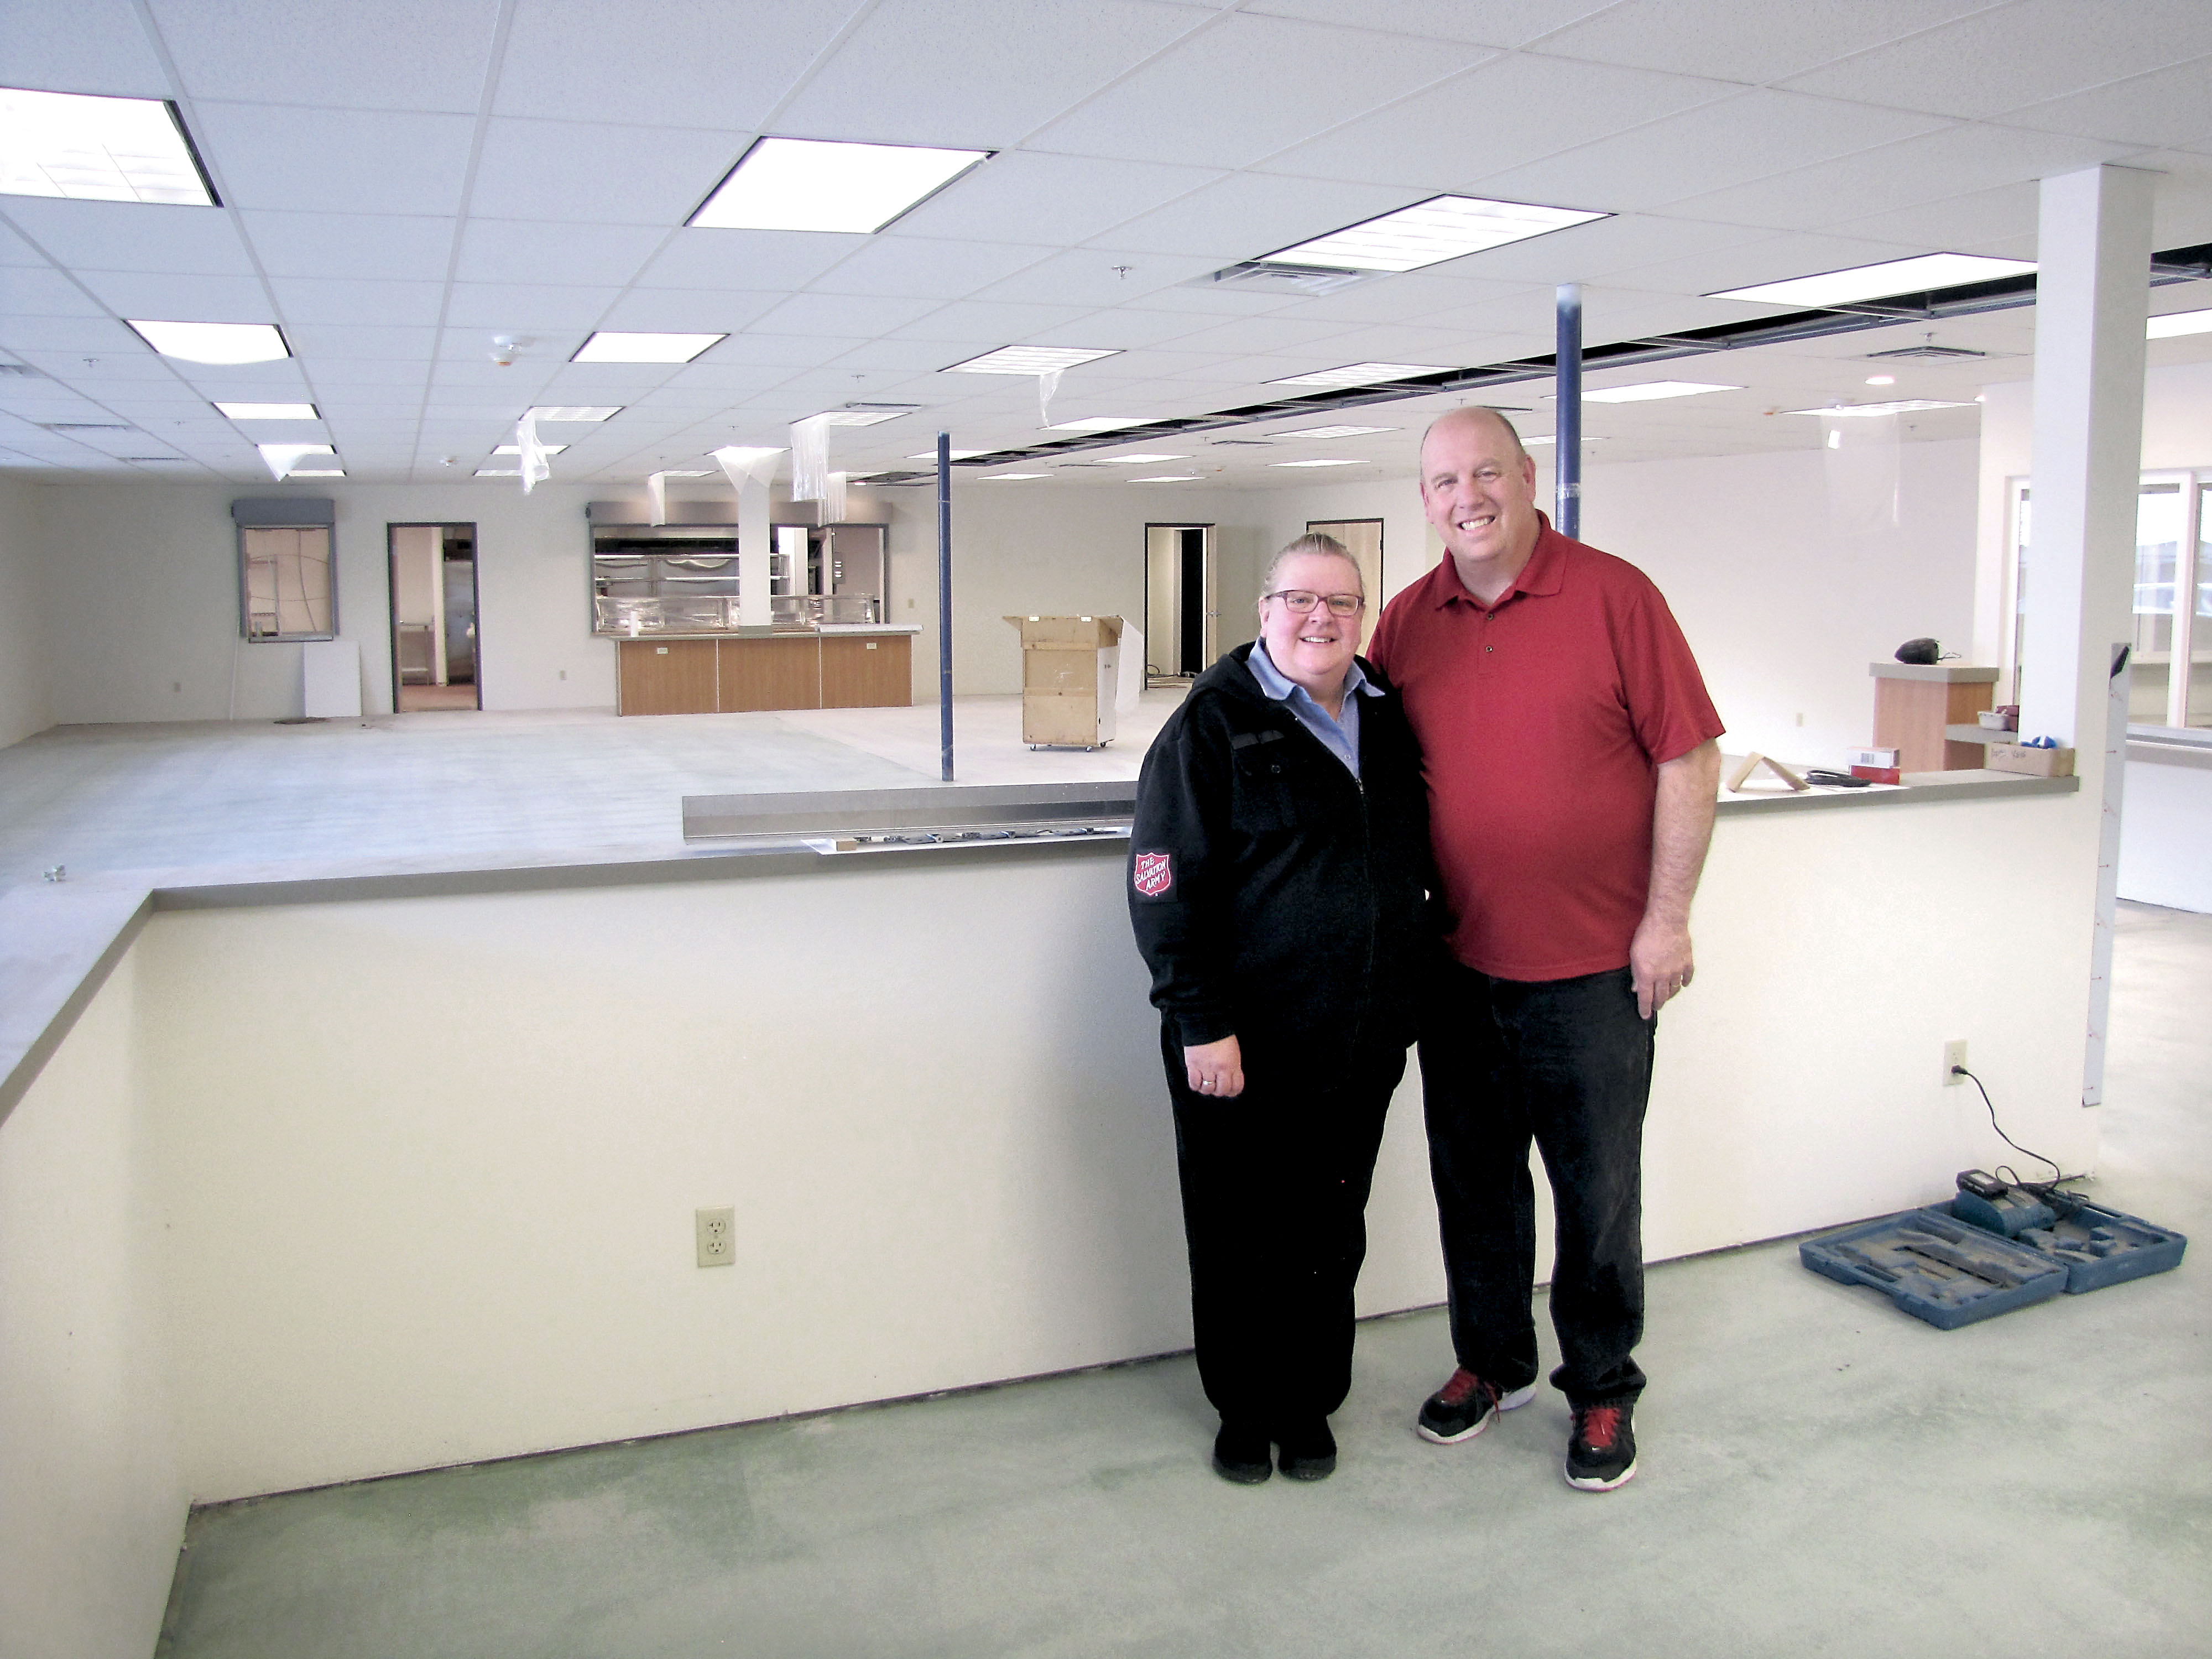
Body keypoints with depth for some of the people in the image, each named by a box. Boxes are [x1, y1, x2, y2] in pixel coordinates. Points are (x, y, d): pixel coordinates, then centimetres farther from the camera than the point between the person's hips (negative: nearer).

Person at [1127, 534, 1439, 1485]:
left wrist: (1409, 998, 16)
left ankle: (1309, 1406, 33)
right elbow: (1166, 882, -13)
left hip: (1359, 1041, 5)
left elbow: (1419, 864, 19)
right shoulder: (1214, 722, -8)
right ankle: (1242, 1410, 28)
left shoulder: (1385, 719, 9)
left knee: (1332, 1231, 14)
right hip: (1243, 1048, -5)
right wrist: (1201, 1021, -17)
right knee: (1238, 1237, 9)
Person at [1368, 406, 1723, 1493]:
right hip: (1456, 960, 4)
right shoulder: (1407, 622, 4)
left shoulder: (1613, 596, -7)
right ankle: (1491, 1362, 36)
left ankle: (1602, 1390, 28)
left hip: (1593, 965, -3)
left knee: (1598, 1189, 9)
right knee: (1472, 1179, 16)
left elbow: (1687, 760, -7)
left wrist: (1667, 920, -10)